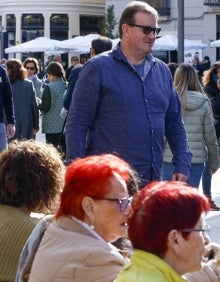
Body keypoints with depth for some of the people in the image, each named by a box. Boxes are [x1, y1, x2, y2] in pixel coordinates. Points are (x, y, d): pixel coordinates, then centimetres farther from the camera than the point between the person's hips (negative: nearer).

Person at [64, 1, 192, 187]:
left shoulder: (162, 71, 13)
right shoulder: (98, 68, -3)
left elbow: (175, 123, 18)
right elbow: (77, 124, -6)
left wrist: (182, 164, 7)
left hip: (152, 180, 5)